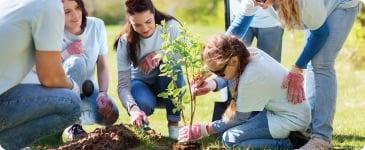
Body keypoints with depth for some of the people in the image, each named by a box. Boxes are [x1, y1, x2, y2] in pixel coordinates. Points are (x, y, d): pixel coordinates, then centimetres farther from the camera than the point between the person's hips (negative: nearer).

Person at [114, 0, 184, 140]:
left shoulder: (171, 26, -20)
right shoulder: (125, 42, -21)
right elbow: (123, 84, -25)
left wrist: (162, 54, -42)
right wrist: (133, 109, -44)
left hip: (169, 86, 1)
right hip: (141, 83, -1)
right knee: (144, 103, -36)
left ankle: (173, 125, -21)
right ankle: (141, 124, 3)